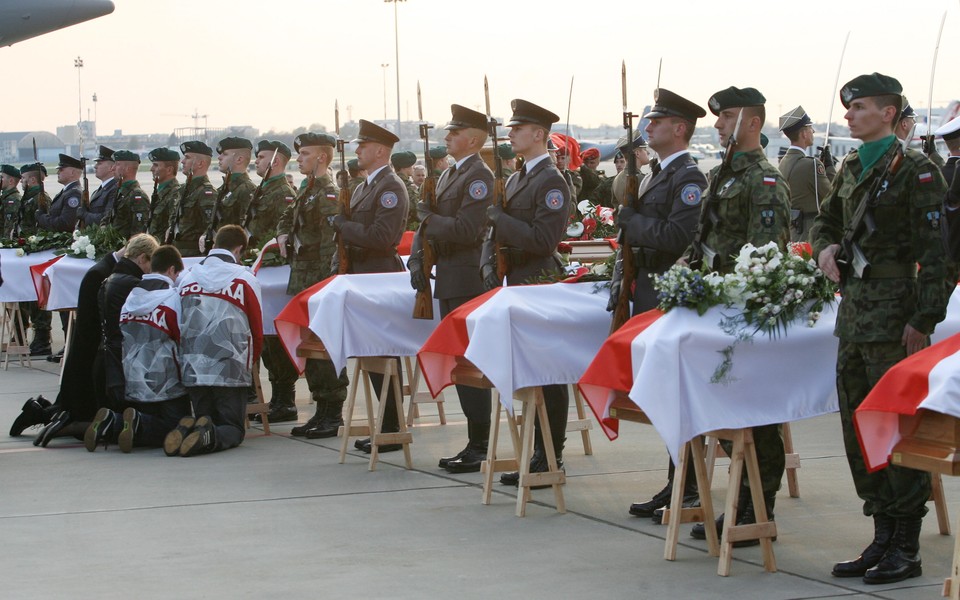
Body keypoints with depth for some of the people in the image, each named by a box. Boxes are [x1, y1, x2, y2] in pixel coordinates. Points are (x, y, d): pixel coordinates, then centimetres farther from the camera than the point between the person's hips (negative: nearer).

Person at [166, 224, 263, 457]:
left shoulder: (187, 278, 12)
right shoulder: (245, 279, 1)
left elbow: (178, 329, 16)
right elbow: (257, 332, 5)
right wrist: (249, 365, 22)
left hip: (192, 372, 4)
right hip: (230, 372, -4)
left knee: (206, 422, 19)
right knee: (233, 429, 7)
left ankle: (185, 430, -15)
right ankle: (210, 437, -27)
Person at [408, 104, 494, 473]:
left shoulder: (480, 177, -12)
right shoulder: (449, 175, 18)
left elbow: (466, 230, -22)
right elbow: (429, 222, 19)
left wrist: (429, 218, -10)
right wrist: (418, 261, 5)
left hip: (468, 282, -10)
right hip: (449, 282, 10)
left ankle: (479, 448, -2)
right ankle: (474, 442, 18)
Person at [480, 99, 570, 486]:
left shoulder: (552, 182, -12)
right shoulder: (516, 179, 17)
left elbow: (543, 240, -21)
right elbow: (498, 230, 20)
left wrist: (499, 219, -18)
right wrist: (489, 263, 3)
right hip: (515, 286, 9)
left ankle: (549, 461, 1)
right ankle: (539, 455, 18)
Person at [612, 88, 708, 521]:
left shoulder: (689, 178, -13)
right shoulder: (659, 174, 17)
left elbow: (677, 237, -23)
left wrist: (629, 219, -12)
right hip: (650, 294, 10)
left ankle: (683, 488, 1)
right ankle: (680, 484, 18)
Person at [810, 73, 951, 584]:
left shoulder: (913, 169, -10)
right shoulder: (851, 169, 13)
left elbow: (936, 251, -13)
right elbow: (826, 221, 29)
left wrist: (923, 321, -16)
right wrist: (826, 248, 5)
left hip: (893, 314, -8)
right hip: (854, 309, 8)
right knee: (859, 429, 10)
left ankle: (906, 549, 4)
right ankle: (882, 538, 20)